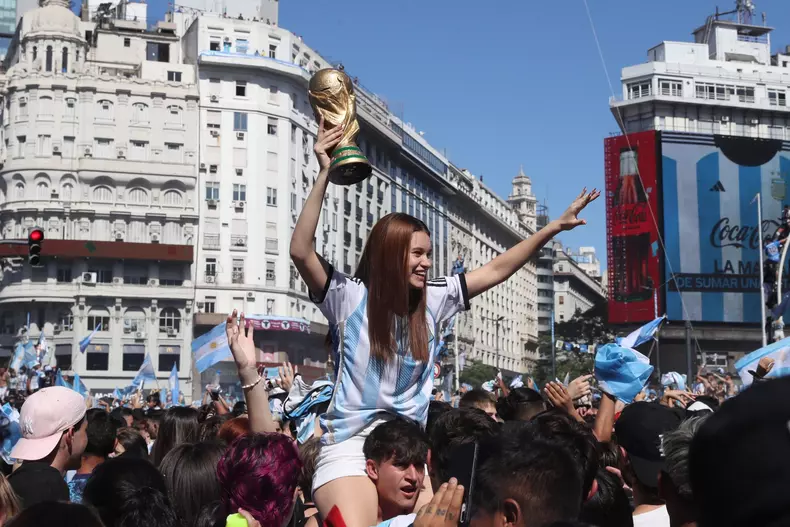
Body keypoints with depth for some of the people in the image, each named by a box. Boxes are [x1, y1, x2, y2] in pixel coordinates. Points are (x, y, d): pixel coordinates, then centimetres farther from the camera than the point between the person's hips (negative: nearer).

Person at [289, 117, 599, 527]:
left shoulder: (432, 299, 7)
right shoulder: (349, 296, -6)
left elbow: (497, 270, 10)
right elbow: (301, 251, -20)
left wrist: (556, 226, 6)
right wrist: (325, 174, -23)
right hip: (349, 446, -5)